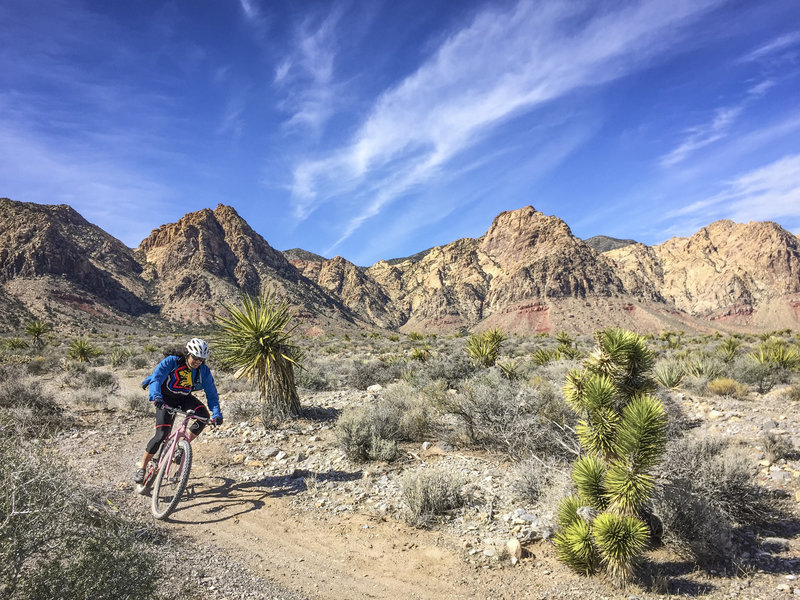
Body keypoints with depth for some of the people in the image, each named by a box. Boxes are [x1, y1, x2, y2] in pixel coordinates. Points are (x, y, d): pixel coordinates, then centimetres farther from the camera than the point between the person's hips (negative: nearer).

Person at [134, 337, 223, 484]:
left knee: (204, 415, -26)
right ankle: (142, 468, 5)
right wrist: (156, 397, -52)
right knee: (162, 434, -15)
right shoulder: (171, 361, -23)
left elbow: (211, 393, -11)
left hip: (185, 398, 3)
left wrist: (217, 413, -24)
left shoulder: (204, 371, -14)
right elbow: (156, 378, -34)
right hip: (166, 399, -3)